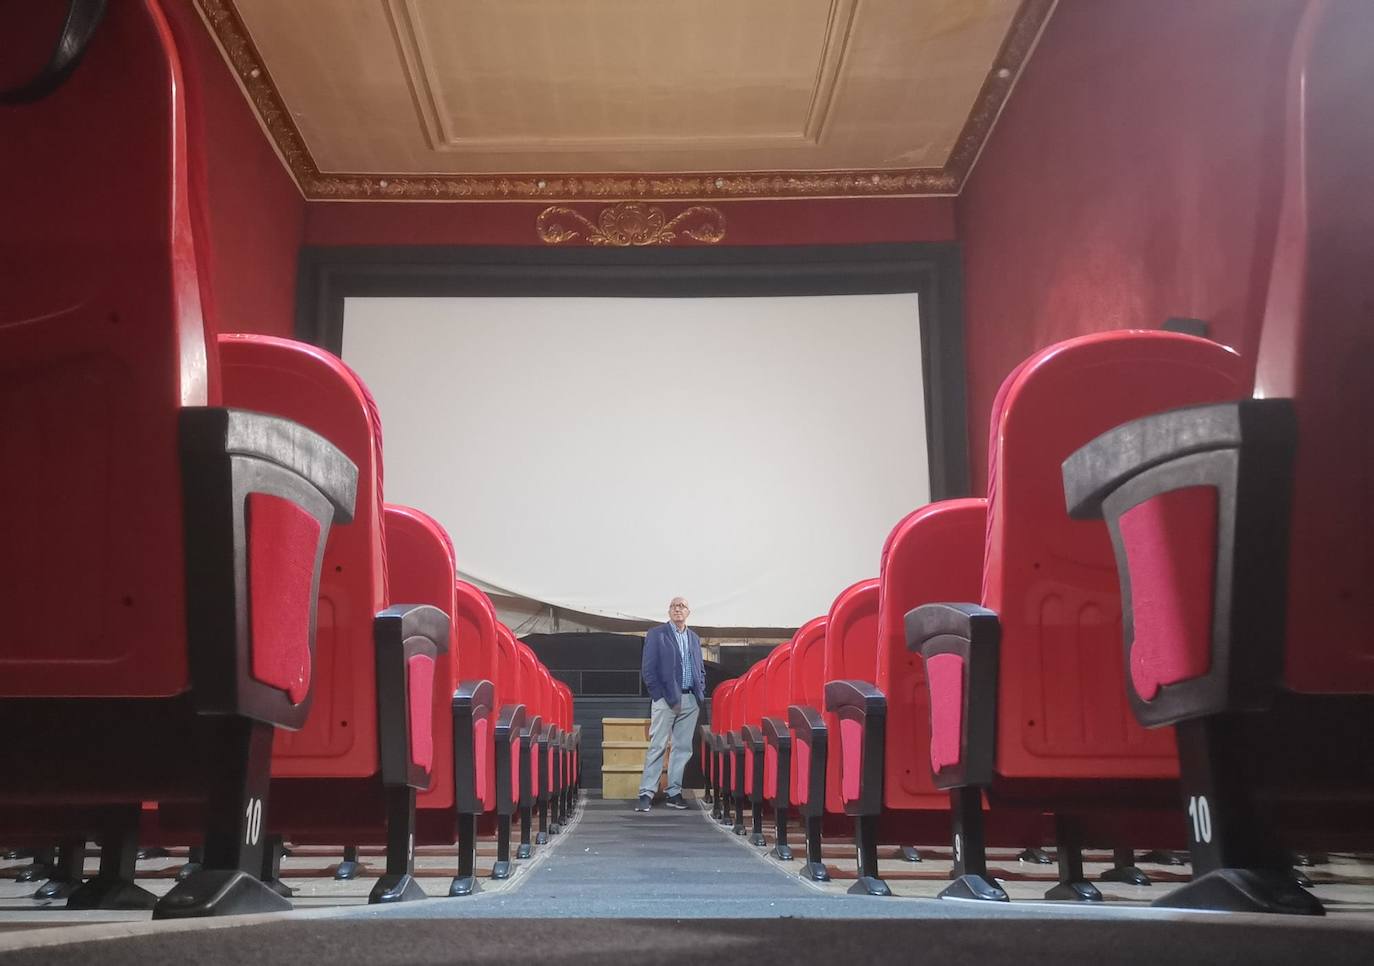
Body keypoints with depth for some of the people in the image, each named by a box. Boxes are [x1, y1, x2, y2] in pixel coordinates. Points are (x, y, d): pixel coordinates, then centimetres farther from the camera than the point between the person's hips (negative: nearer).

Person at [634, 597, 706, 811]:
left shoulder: (694, 638, 16)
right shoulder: (656, 634, 0)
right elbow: (647, 669, -5)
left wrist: (701, 692, 7)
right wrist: (659, 695, -10)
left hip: (690, 701, 5)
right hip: (666, 699, -5)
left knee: (683, 748, 6)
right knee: (656, 747, -6)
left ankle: (674, 793, 13)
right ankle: (646, 794, -4)